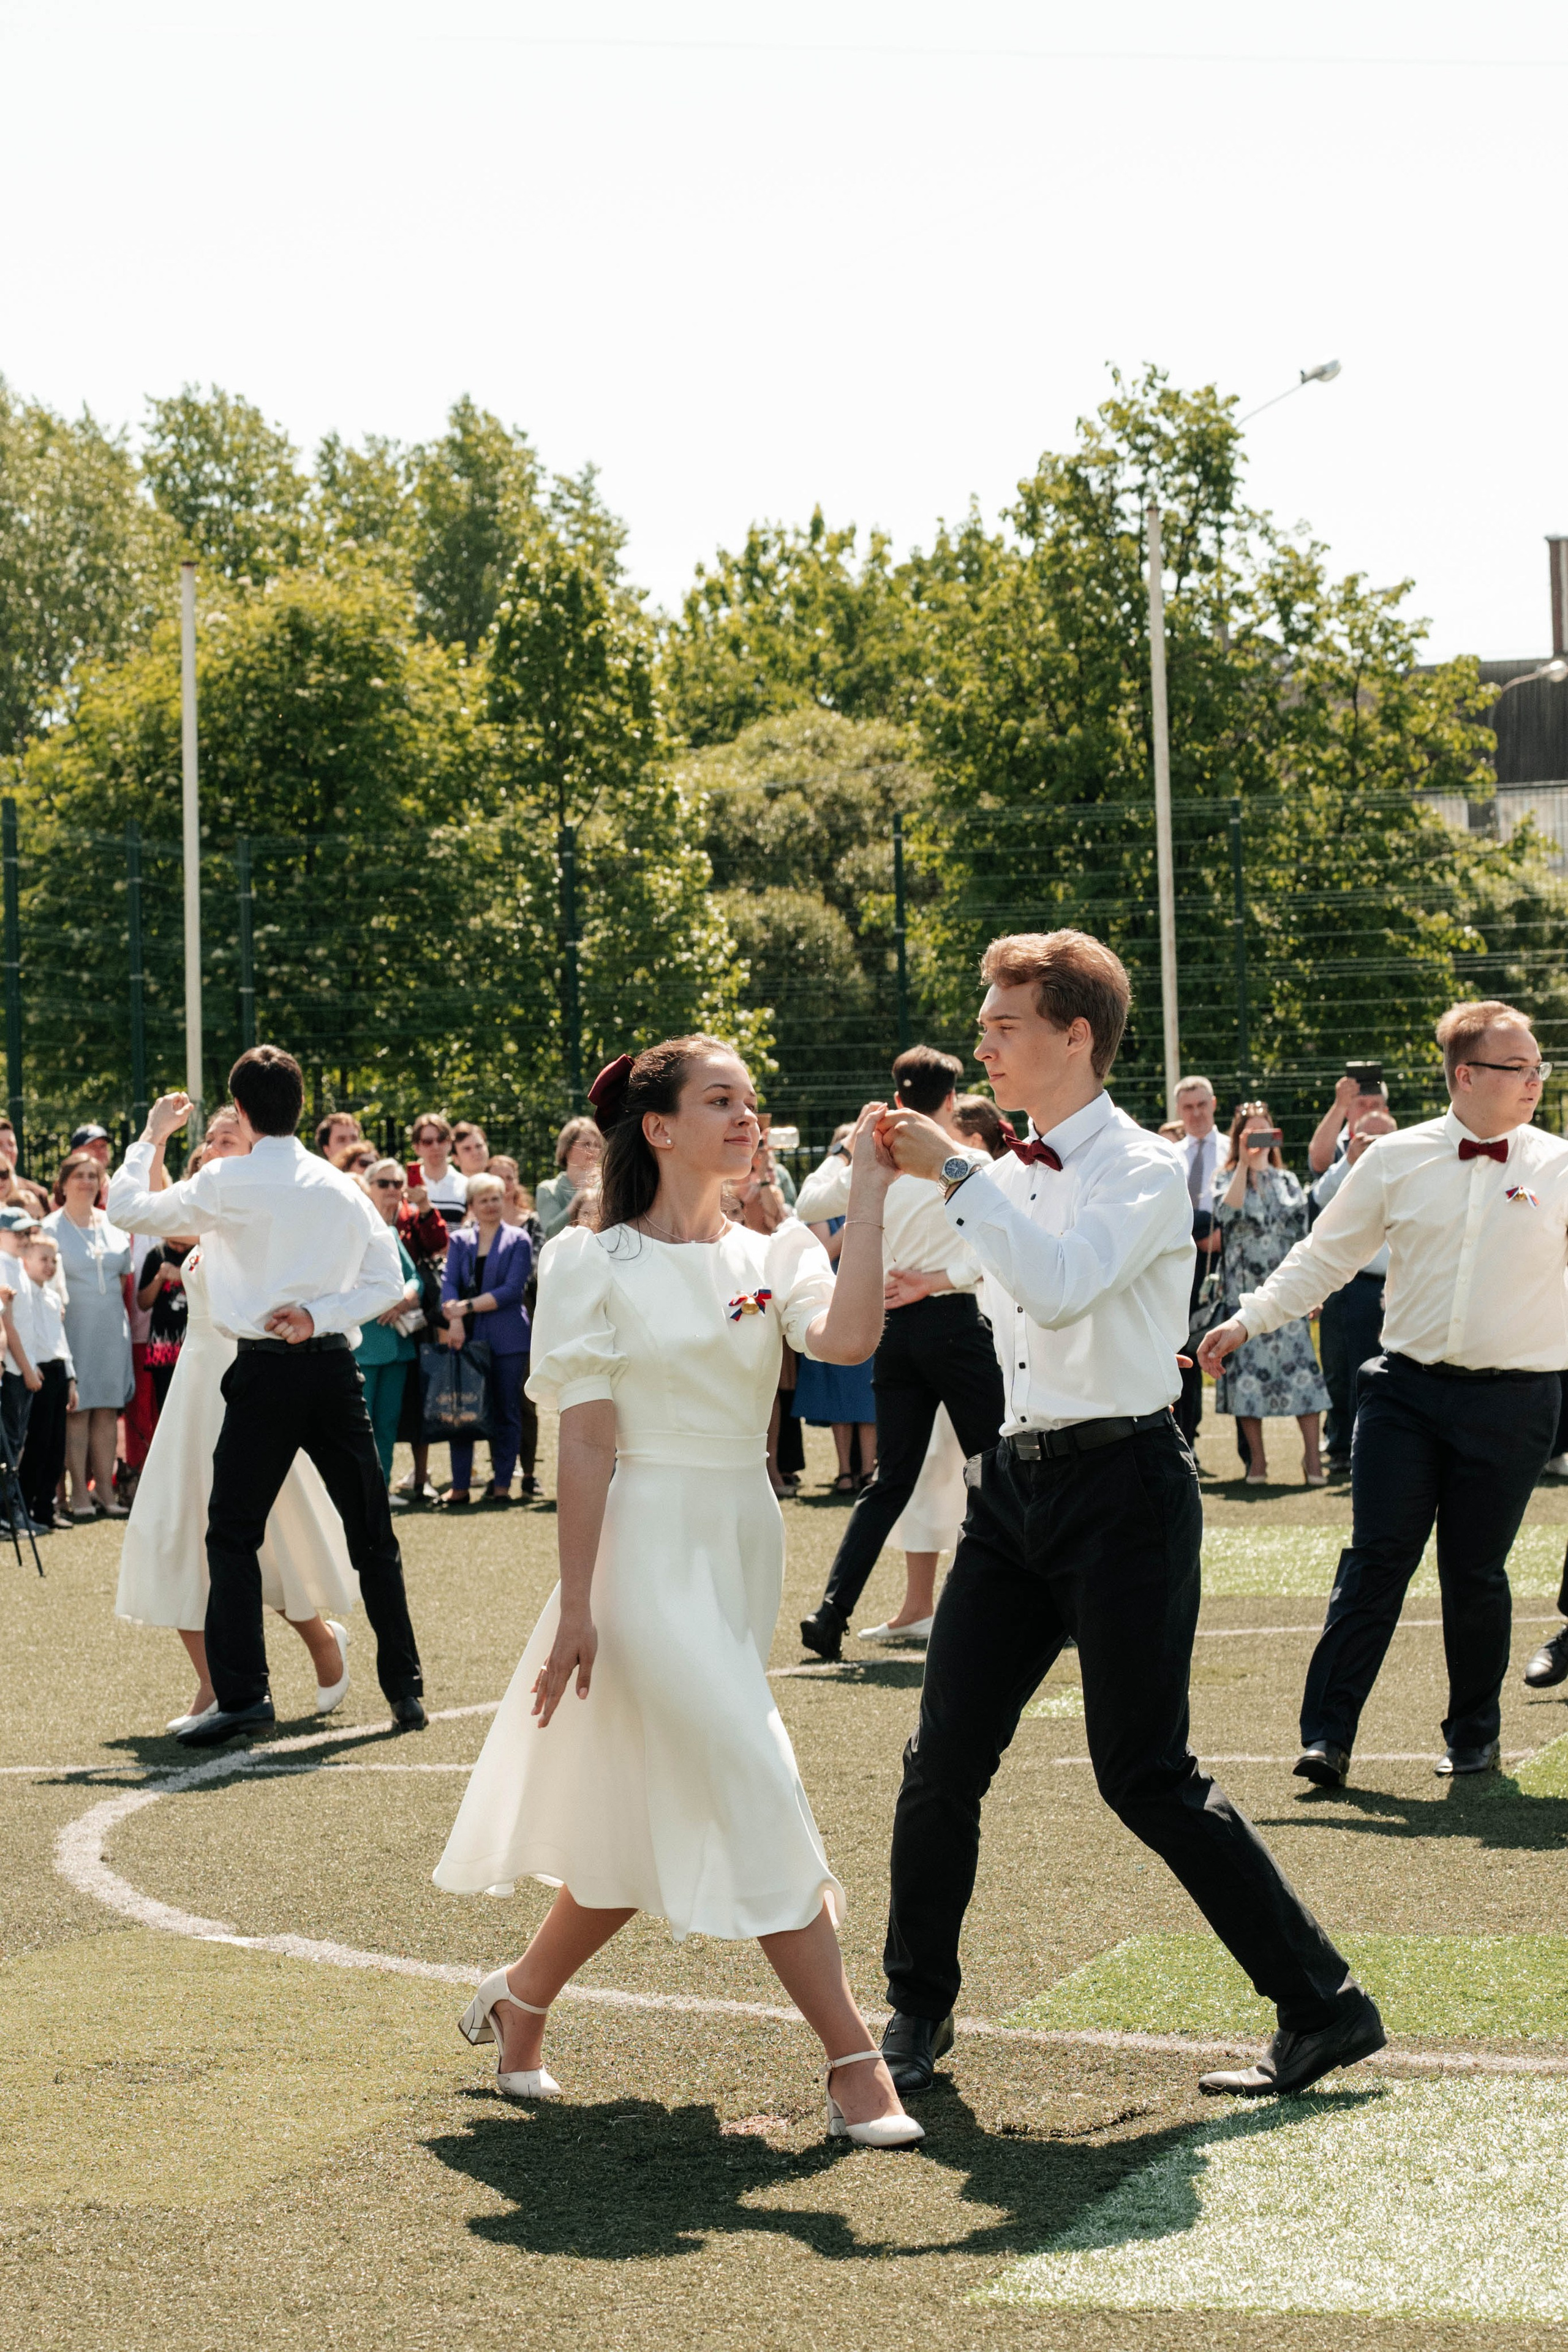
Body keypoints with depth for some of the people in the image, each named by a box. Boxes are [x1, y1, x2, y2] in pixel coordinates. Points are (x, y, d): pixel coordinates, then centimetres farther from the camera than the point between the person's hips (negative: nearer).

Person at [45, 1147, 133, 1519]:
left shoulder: (114, 1226, 13)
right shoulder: (51, 1228, -1)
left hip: (111, 1330, 4)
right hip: (74, 1330, -4)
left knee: (107, 1410, 5)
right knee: (78, 1410, -5)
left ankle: (105, 1492, 9)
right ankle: (80, 1495, -2)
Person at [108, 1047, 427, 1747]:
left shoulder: (226, 1184, -6)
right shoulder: (342, 1188, 8)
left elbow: (131, 1206, 4)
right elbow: (387, 1280, 6)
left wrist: (151, 1137, 18)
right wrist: (319, 1315, -1)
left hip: (266, 1373, -4)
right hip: (335, 1367, 4)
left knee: (233, 1535, 3)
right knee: (371, 1534, 10)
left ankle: (242, 1693, -7)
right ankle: (405, 1689, 13)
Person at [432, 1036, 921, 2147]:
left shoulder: (772, 1256, 7)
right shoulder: (597, 1264, -4)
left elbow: (845, 1339, -15)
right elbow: (587, 1441, -8)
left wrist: (868, 1198, -16)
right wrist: (576, 1605, -11)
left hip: (746, 1548, 6)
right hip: (649, 1547, -6)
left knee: (653, 1820, 12)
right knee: (755, 1797, -12)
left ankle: (521, 1999, 33)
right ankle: (856, 2066, -9)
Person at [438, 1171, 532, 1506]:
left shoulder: (517, 1240, 3)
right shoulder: (460, 1240, 12)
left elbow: (512, 1290, -8)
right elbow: (449, 1284, 0)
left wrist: (468, 1306, -14)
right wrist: (455, 1320, -18)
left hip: (508, 1339, -2)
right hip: (468, 1336, 2)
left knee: (505, 1412, 2)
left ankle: (502, 1484, 8)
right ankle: (459, 1486, 2)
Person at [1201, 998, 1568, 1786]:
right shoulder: (1397, 1161, 4)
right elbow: (1325, 1256, 11)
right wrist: (1248, 1320, 5)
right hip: (1406, 1388, 1)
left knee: (1475, 1573, 4)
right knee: (1375, 1560, -3)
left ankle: (1475, 1735, 21)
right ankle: (1327, 1735, 0)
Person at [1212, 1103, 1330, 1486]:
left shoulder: (1288, 1181, 14)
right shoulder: (1227, 1179, 5)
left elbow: (1304, 1233, 13)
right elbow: (1226, 1212, -18)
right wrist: (1245, 1163, -18)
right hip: (1245, 1289, -2)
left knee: (1300, 1363, -7)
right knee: (1249, 1367, -3)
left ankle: (1312, 1455, -4)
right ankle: (1256, 1459, 4)